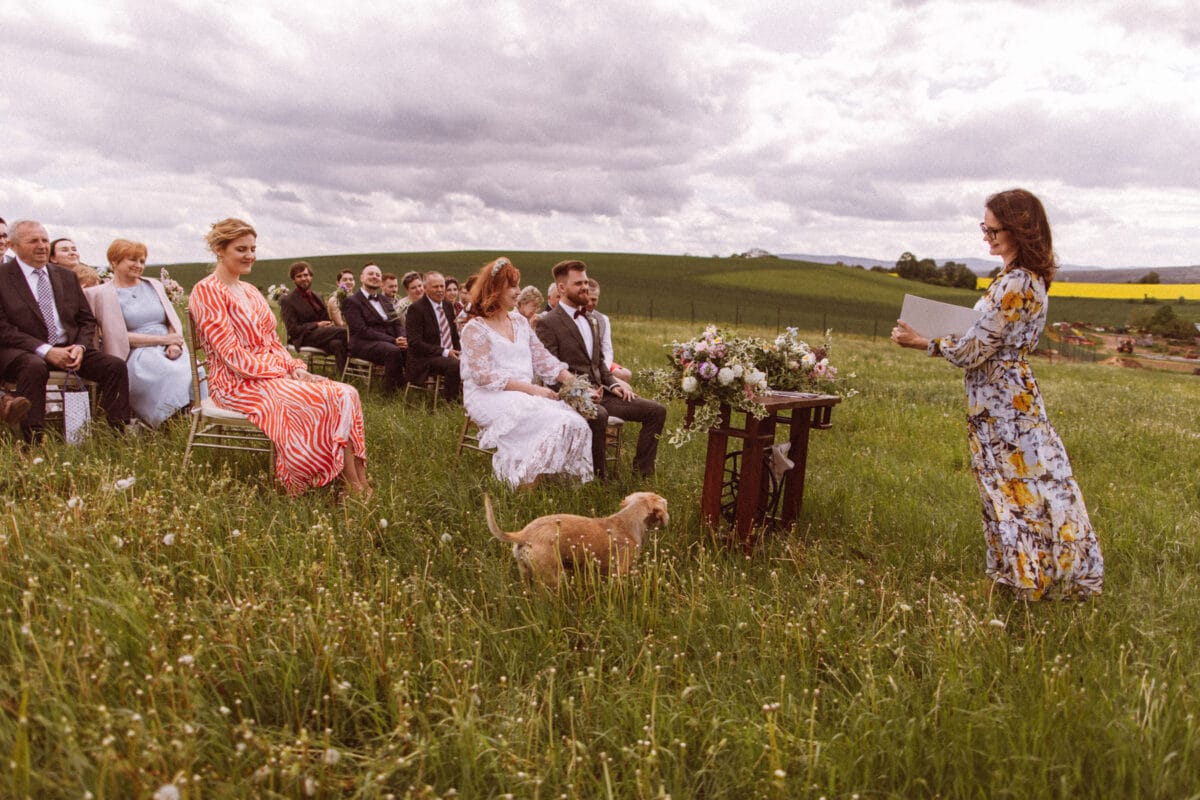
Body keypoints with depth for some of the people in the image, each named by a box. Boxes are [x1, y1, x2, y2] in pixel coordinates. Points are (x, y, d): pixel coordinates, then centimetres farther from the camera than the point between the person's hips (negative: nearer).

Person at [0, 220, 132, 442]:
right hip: (23, 352, -4)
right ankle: (33, 444, -34)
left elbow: (87, 320, 16)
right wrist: (46, 351, -19)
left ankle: (118, 434, -17)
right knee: (34, 367, -38)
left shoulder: (67, 276, 16)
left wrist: (80, 346, -7)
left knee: (115, 365, -19)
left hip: (68, 349, 5)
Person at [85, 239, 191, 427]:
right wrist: (162, 339, -11)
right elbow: (119, 336, -4)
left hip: (169, 349, 4)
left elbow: (173, 320, 16)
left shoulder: (154, 285, 22)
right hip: (137, 355, -4)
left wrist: (175, 344, -7)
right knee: (174, 377, -36)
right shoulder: (103, 294, 5)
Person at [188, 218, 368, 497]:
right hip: (239, 383, -8)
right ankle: (355, 488, -21)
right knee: (326, 399, -27)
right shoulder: (206, 292, -7)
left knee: (347, 394, -16)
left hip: (274, 372, 8)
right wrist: (282, 375, -17)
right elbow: (232, 354, -14)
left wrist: (295, 367, -4)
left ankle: (358, 486, -22)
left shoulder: (250, 291, 19)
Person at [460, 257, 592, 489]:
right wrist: (531, 388, -20)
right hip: (490, 399, -6)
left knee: (574, 422, -19)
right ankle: (526, 487, -17)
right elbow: (484, 376, -14)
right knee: (556, 423, -28)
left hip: (523, 396, 7)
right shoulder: (475, 329, -4)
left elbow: (544, 359, 13)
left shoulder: (519, 321, 17)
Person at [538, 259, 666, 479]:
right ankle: (596, 477, -23)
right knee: (598, 415, -40)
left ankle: (642, 474, 1)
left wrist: (613, 384, 7)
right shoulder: (548, 323, -5)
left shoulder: (592, 321, 20)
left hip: (599, 392, 8)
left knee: (657, 410, -5)